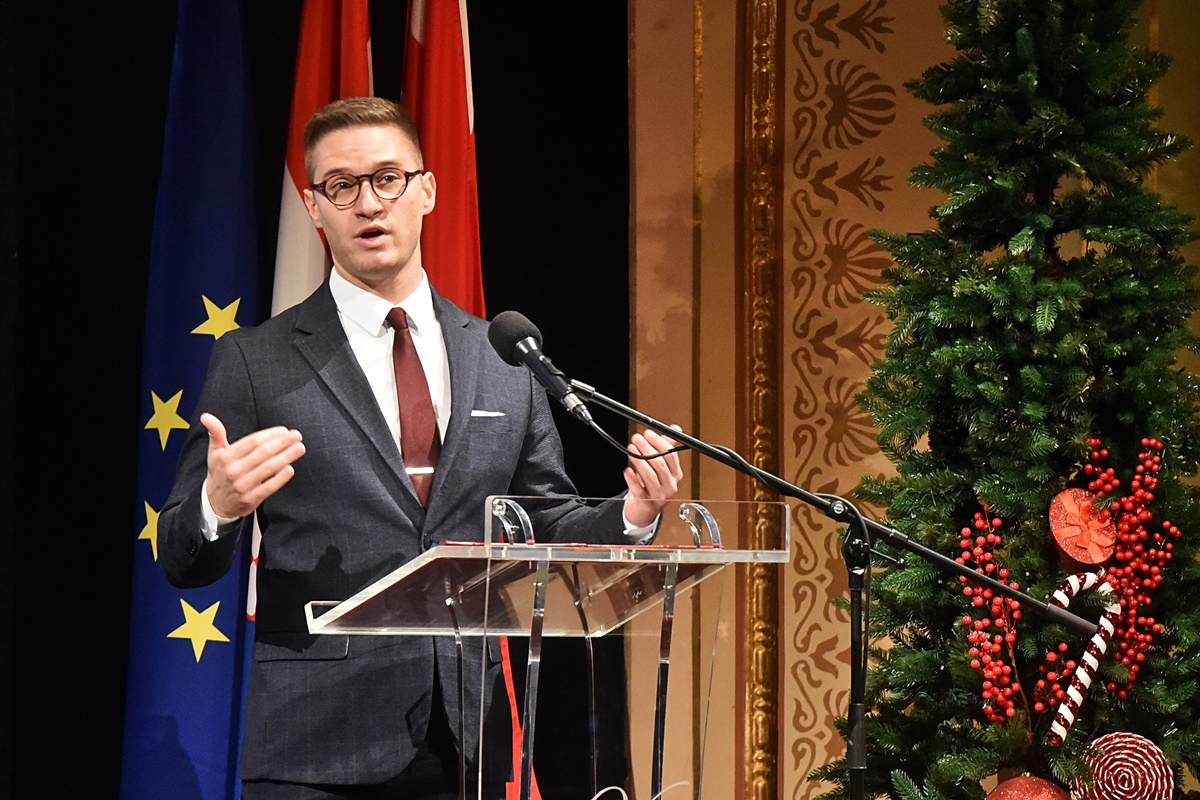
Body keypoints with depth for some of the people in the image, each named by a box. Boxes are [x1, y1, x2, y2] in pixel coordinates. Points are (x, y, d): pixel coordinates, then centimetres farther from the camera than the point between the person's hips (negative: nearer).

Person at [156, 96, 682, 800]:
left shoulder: (507, 359, 11)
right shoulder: (256, 363, 2)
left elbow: (546, 528, 16)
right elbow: (183, 560, 0)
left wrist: (631, 517, -4)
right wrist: (219, 505, -22)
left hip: (468, 741, 3)